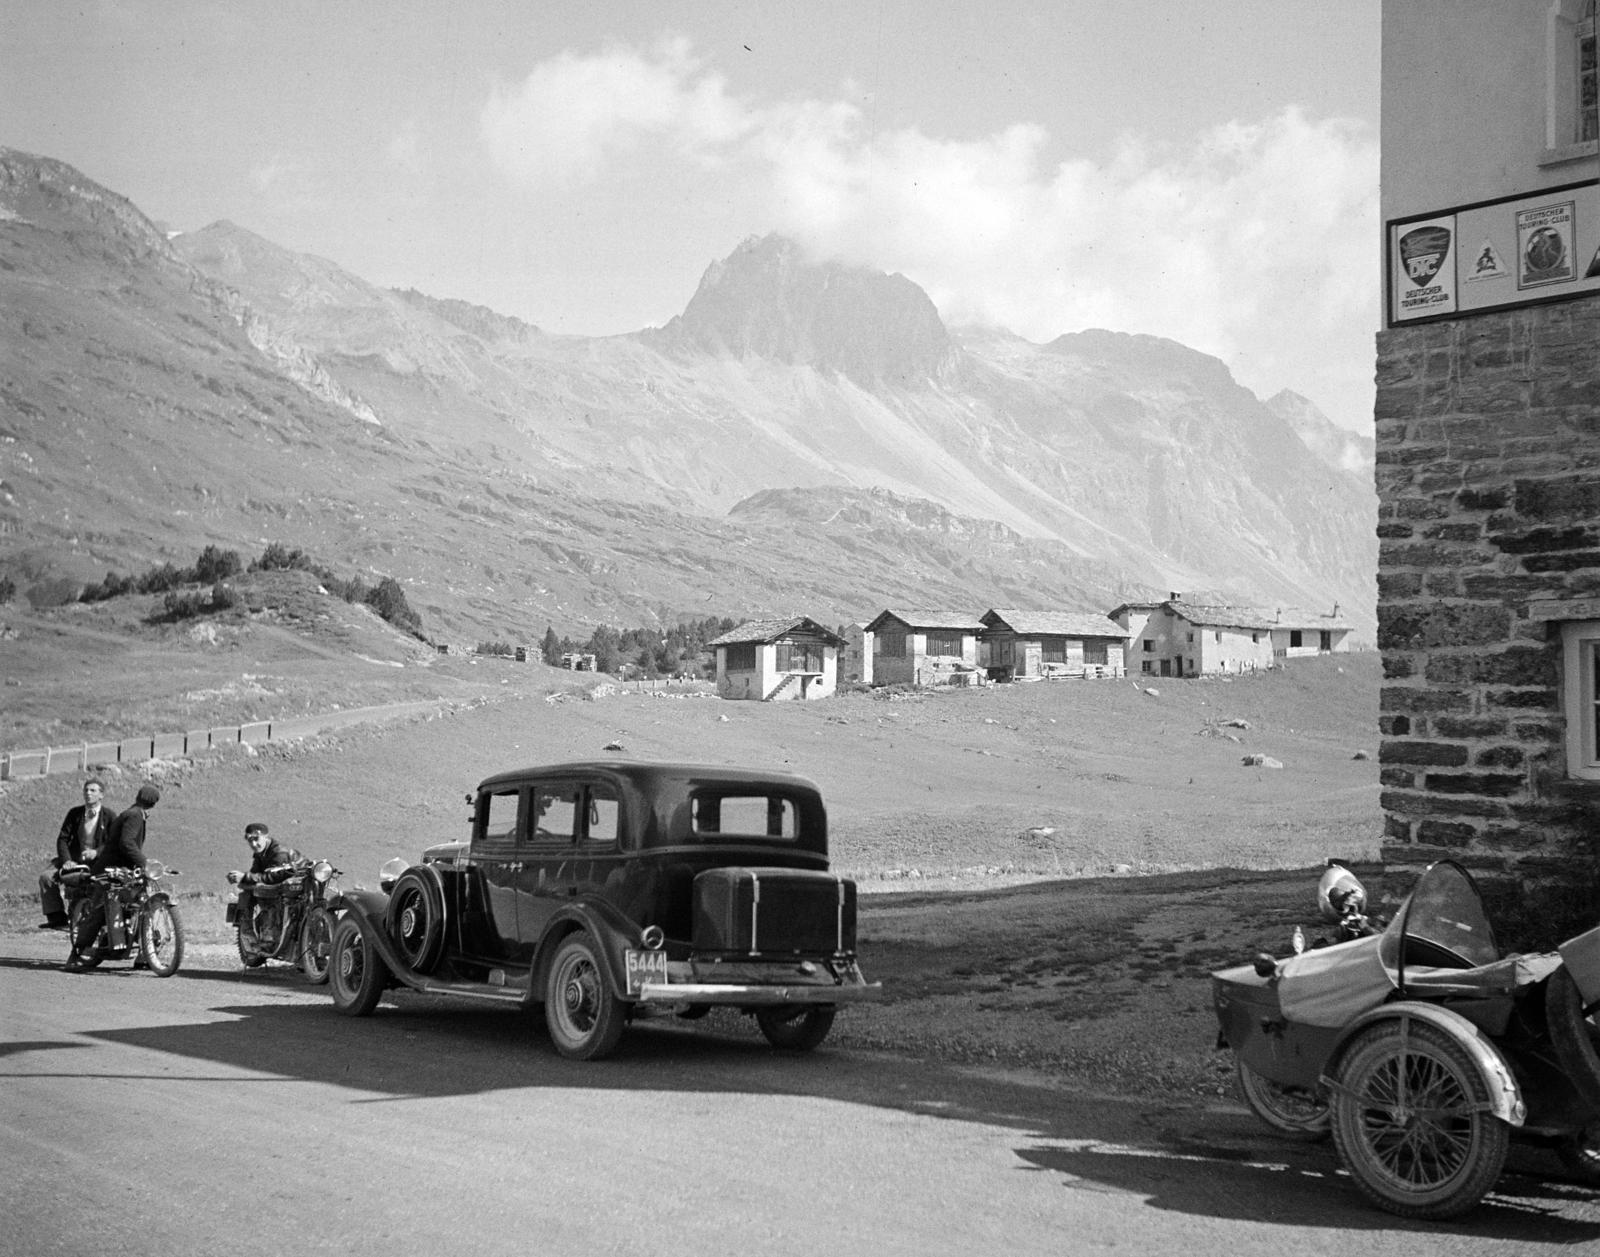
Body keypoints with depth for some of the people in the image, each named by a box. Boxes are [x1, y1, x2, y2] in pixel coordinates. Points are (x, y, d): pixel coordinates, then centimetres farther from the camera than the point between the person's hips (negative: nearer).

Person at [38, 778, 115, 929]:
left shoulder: (108, 816, 1)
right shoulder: (74, 813, 9)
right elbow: (62, 839, 4)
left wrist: (96, 852, -22)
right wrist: (66, 860, -12)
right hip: (74, 860, 3)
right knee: (46, 877, -17)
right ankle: (56, 917, -14)